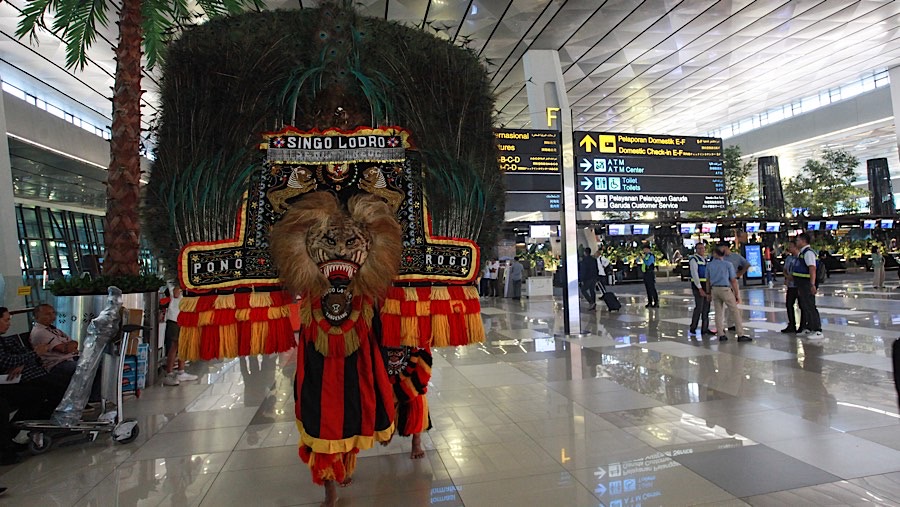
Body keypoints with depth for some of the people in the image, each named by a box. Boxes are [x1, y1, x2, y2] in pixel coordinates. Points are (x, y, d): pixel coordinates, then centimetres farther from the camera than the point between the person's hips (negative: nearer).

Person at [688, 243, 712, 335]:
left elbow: (708, 274, 20)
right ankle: (693, 328, 1)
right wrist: (700, 288, -20)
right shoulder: (694, 259, -9)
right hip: (698, 286, -8)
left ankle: (704, 329, 14)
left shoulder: (705, 260, 16)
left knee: (706, 308, 7)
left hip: (706, 286, 8)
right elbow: (694, 274, -16)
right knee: (699, 307, -11)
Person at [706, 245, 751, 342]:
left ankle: (721, 335, 7)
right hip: (725, 289, -4)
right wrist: (737, 295, 2)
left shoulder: (709, 265, 4)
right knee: (735, 312, 2)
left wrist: (709, 293, 18)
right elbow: (733, 281, -4)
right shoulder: (728, 264, -5)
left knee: (718, 312, 8)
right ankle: (740, 335, 0)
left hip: (714, 289, 4)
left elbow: (708, 280, 9)